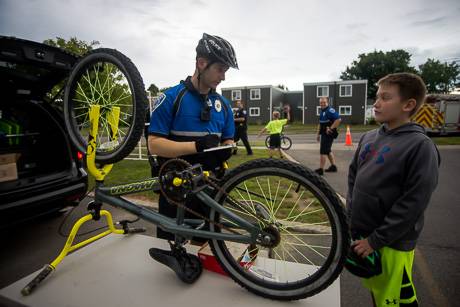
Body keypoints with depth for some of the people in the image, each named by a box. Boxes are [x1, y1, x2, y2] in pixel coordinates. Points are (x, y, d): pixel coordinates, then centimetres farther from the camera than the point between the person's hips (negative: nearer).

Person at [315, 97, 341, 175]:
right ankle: (333, 166, 29)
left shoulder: (330, 110, -15)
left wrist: (331, 128, -22)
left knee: (323, 151, -8)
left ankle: (321, 170, -3)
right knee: (328, 151, 18)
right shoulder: (322, 111, 15)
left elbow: (338, 119, -25)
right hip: (324, 134, 10)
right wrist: (318, 133, 19)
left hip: (328, 134, -10)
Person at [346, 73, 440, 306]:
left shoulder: (420, 146, -15)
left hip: (391, 244, -5)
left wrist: (375, 240, -15)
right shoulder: (368, 137, 3)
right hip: (361, 234, 5)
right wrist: (351, 219, 4)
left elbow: (413, 204, -18)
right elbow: (353, 178, 11)